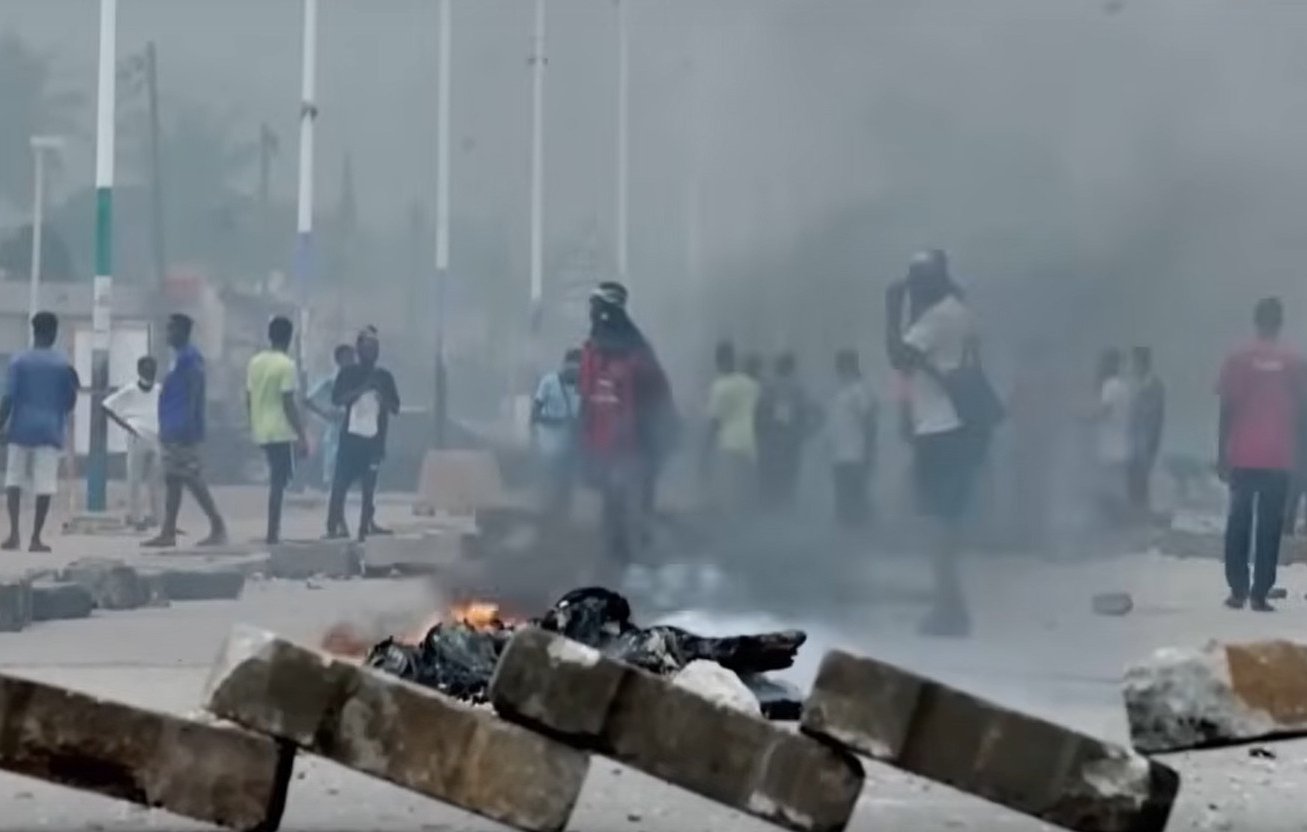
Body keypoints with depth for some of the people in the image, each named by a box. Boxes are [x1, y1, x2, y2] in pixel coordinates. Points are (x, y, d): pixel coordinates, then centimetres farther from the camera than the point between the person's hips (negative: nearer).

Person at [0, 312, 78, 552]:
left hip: (21, 429, 0)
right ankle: (36, 538, -1)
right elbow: (70, 400, 4)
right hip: (50, 431, 0)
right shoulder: (63, 364, 1)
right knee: (44, 486, 1)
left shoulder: (19, 361, -1)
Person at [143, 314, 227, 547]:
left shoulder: (190, 357, -12)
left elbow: (194, 392, -19)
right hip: (173, 431, 10)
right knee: (171, 480, 8)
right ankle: (168, 532, 8)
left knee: (193, 479, -9)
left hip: (183, 431, -10)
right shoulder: (179, 357, 18)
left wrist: (187, 425, -24)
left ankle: (218, 527, -6)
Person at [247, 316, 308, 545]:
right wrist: (302, 436, -14)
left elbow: (248, 399, 12)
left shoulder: (255, 362, 8)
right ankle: (272, 534, -6)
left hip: (261, 431, 7)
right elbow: (289, 404, -17)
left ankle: (274, 530, 19)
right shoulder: (286, 365, -13)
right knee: (278, 483, -4)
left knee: (277, 481, 19)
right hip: (281, 431, -7)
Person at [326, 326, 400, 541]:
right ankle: (334, 526, -4)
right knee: (340, 484, -6)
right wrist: (362, 388, -16)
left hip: (373, 439, 2)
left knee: (369, 485, 2)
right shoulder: (348, 373, 3)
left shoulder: (384, 377, 8)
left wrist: (380, 392, -10)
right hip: (350, 437, -2)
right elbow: (336, 399, -9)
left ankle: (366, 525, 5)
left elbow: (395, 409, 7)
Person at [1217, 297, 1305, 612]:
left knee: (1239, 523, 8)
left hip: (1242, 456, 0)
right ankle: (1260, 594, -3)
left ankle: (1238, 591, 5)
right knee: (1270, 526, 1)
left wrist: (1221, 454, 4)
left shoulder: (1238, 358, -1)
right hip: (1279, 457, 0)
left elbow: (1227, 410, -2)